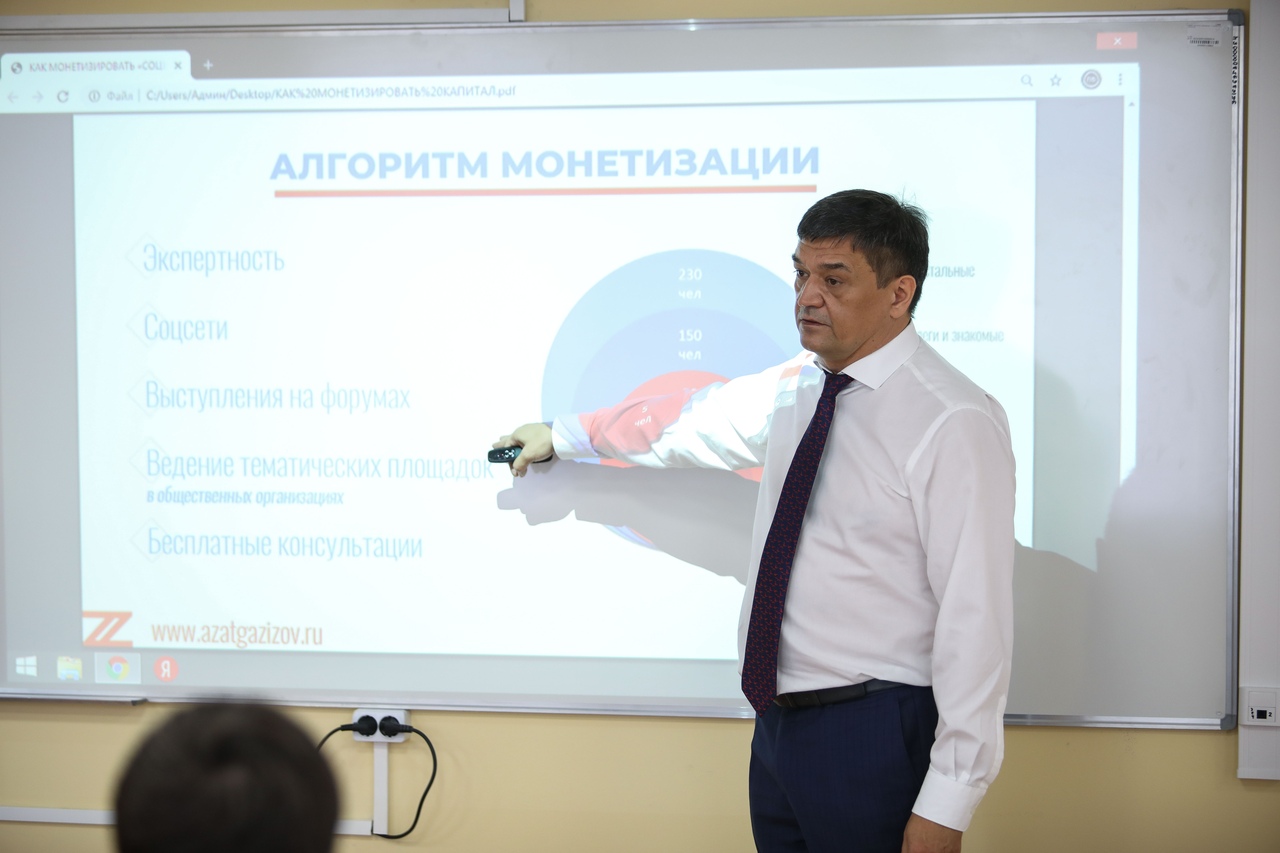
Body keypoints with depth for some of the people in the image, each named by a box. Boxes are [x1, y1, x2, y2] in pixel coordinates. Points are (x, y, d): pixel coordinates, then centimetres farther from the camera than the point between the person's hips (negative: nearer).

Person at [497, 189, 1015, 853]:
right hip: (778, 722, 7)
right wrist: (563, 437, 37)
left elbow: (975, 620, -19)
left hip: (873, 739, -7)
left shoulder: (956, 424, -17)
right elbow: (696, 421, 26)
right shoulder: (798, 387, 8)